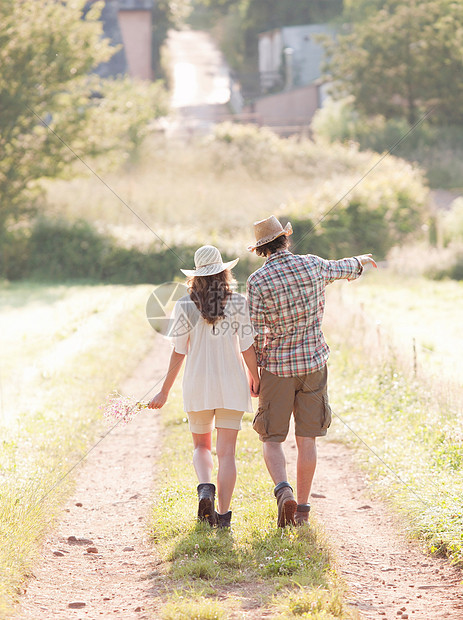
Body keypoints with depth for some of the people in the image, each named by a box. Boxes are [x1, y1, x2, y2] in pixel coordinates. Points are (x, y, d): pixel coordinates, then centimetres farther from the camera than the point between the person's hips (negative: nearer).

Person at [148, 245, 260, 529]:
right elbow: (247, 348, -3)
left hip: (198, 385, 1)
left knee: (202, 446, 18)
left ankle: (206, 488, -10)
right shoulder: (238, 303, -6)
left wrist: (165, 391, 5)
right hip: (231, 384, -1)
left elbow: (179, 353, -4)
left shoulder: (185, 307, -5)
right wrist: (255, 379, 14)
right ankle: (223, 513, -2)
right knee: (227, 451, 3)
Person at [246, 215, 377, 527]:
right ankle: (302, 509, 11)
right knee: (307, 438, 8)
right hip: (313, 361, 3)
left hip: (277, 367, -3)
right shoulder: (313, 265, -3)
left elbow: (255, 334, -11)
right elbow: (342, 268, 20)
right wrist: (361, 260, 43)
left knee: (272, 439, 6)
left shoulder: (258, 281, -13)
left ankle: (284, 492, -19)